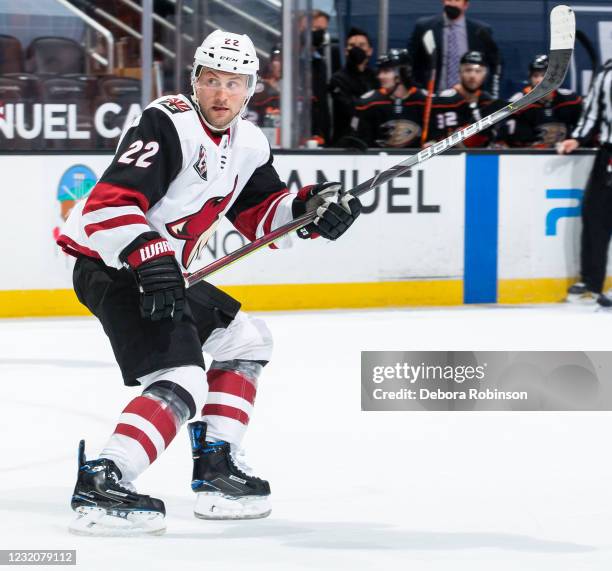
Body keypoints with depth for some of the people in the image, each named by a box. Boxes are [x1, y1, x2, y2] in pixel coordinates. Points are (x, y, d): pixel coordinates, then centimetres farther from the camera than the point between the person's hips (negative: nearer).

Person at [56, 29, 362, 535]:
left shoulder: (248, 145, 10)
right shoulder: (168, 125, -19)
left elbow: (262, 214, 18)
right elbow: (109, 204, -28)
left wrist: (311, 208, -1)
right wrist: (148, 259, -40)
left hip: (163, 271, 10)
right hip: (111, 266, -10)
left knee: (247, 339, 20)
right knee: (181, 383, -23)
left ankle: (217, 469, 19)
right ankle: (101, 486, -30)